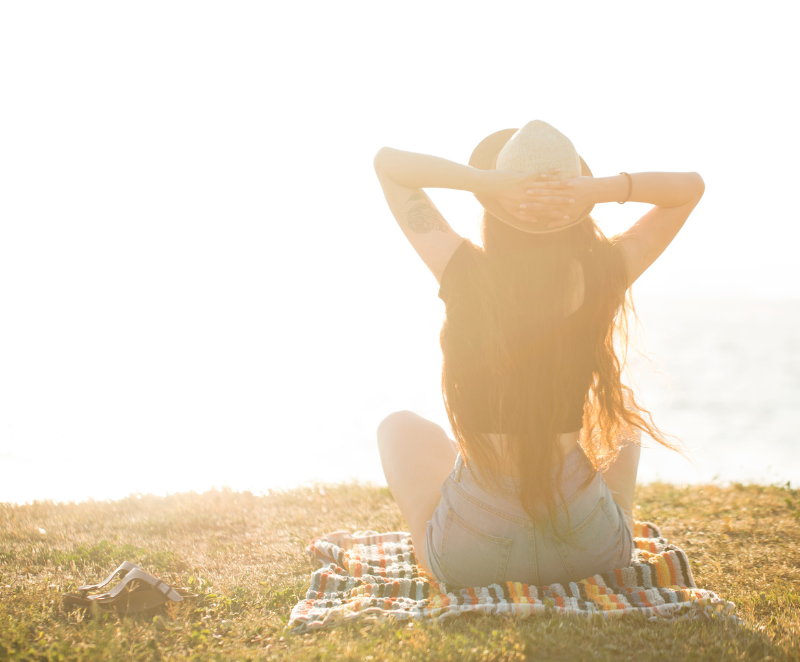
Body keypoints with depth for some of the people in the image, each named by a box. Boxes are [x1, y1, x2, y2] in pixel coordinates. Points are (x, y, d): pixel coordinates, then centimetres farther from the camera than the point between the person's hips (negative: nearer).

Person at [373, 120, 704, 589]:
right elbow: (691, 186, 6)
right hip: (589, 550, 1)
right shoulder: (603, 276, -11)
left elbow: (387, 162, 1)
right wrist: (597, 190, -12)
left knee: (399, 427, 30)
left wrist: (485, 181, -15)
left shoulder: (465, 273, -14)